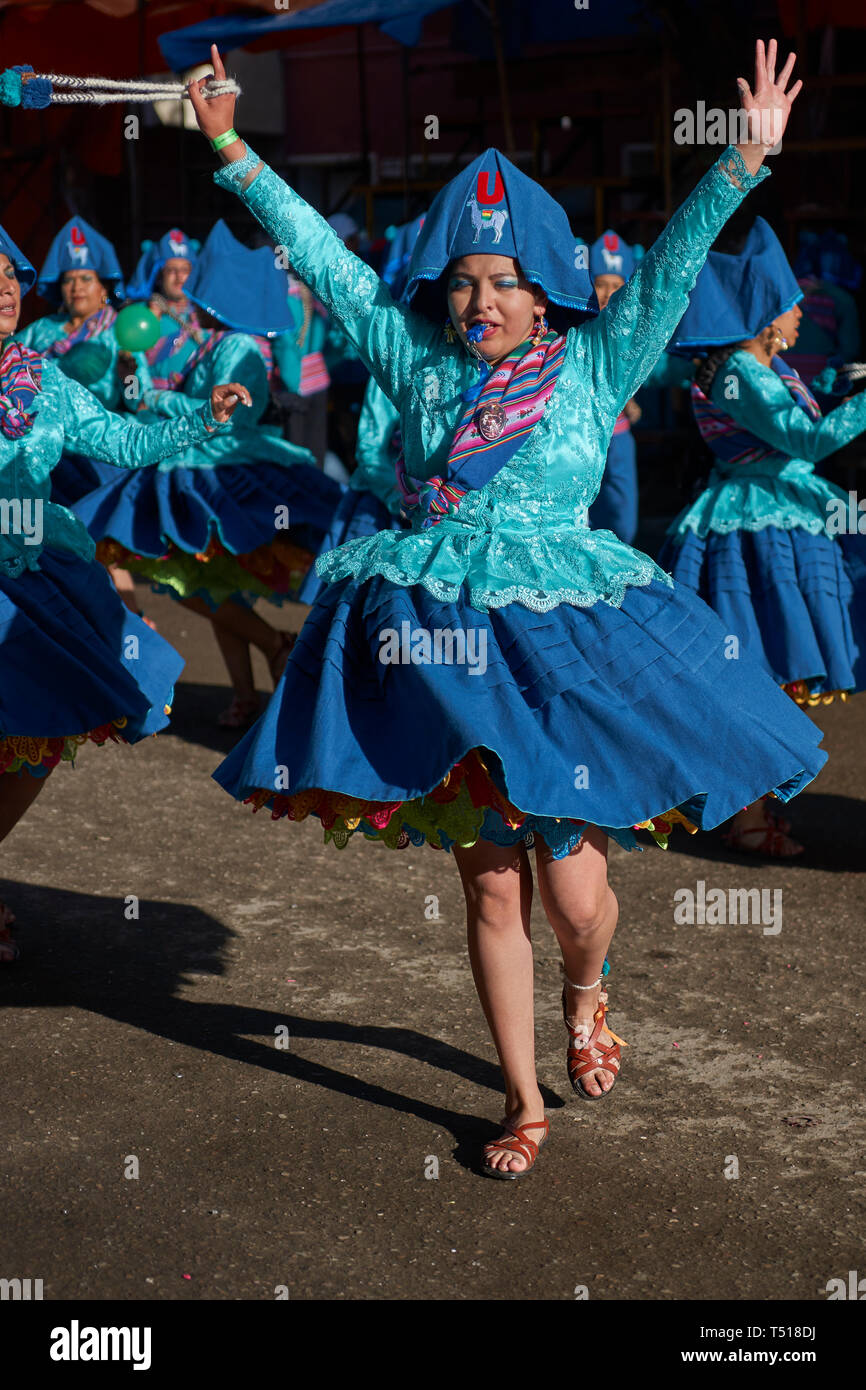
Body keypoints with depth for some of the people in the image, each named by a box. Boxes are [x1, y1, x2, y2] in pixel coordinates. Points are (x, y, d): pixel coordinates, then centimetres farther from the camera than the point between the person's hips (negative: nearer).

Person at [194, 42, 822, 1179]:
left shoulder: (594, 365, 0)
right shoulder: (415, 356, 5)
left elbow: (672, 265, -8)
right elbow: (321, 253, 7)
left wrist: (747, 158, -18)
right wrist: (233, 149, 6)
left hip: (564, 644, -2)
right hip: (437, 640, 2)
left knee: (572, 891, -1)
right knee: (490, 886, 8)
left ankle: (585, 995, 37)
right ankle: (524, 1101, 24)